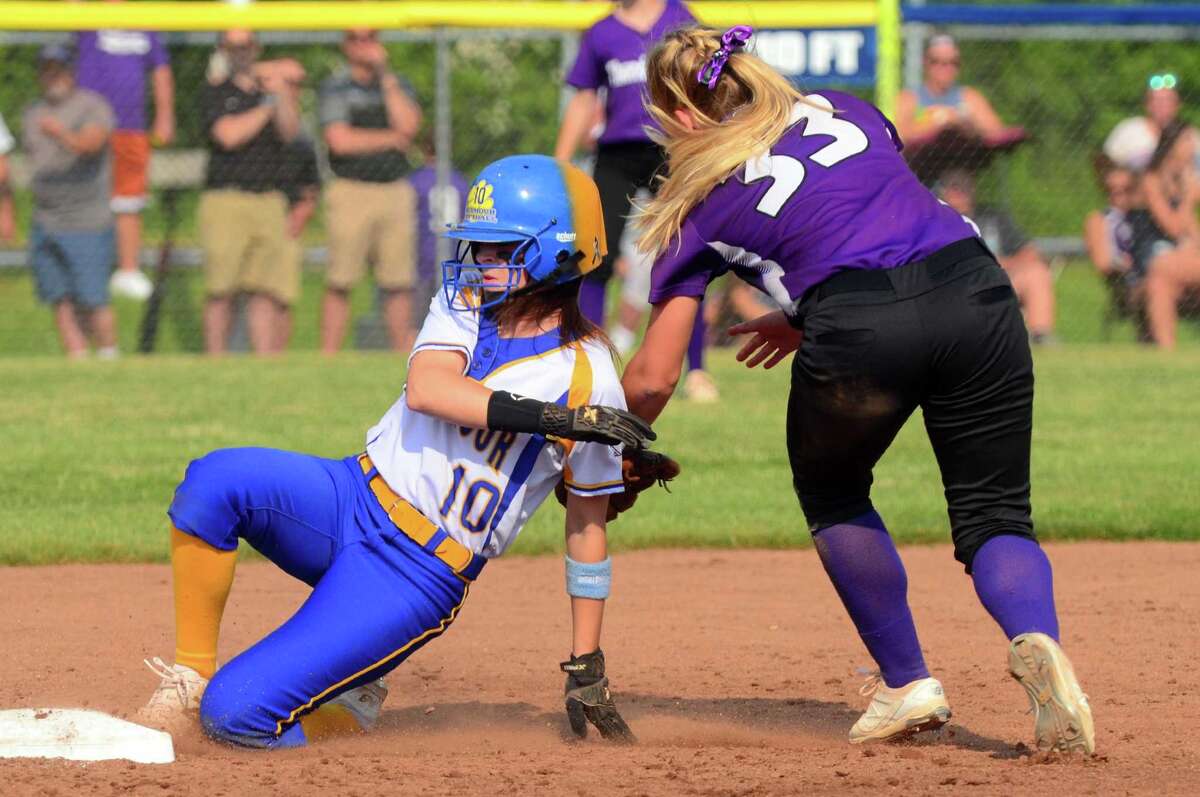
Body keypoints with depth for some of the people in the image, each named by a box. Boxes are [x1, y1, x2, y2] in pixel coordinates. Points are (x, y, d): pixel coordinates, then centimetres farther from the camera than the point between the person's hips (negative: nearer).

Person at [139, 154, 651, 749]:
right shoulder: (464, 306, 6)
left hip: (420, 576, -5)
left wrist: (586, 667, 5)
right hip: (353, 498, 5)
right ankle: (191, 676, -12)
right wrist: (551, 416, -26)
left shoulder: (590, 381, -4)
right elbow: (427, 389, -16)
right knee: (214, 479, -28)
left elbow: (589, 522, 4)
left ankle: (350, 708, 14)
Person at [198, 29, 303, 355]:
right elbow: (228, 135, -10)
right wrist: (267, 107, -3)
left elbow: (289, 131, 1)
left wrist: (282, 93, -12)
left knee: (266, 291, -1)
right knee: (221, 289, -6)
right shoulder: (214, 93, 5)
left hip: (269, 202, 4)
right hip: (226, 200, -4)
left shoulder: (269, 87, 15)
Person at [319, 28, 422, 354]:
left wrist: (385, 75, -3)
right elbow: (340, 141, -9)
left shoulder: (396, 85, 15)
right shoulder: (335, 88, 4)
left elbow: (408, 125, -4)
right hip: (351, 190, -3)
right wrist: (392, 139, -5)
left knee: (399, 282, 1)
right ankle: (328, 358, -7)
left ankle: (403, 353, 5)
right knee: (340, 282, -7)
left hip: (395, 190, 3)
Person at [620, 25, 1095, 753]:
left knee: (832, 494, 26)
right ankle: (1037, 637, -19)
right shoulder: (847, 111, 27)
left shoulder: (702, 201, 18)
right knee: (995, 513, 12)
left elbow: (654, 377, 18)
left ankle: (908, 684, 19)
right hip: (976, 294, 3)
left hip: (857, 331, -3)